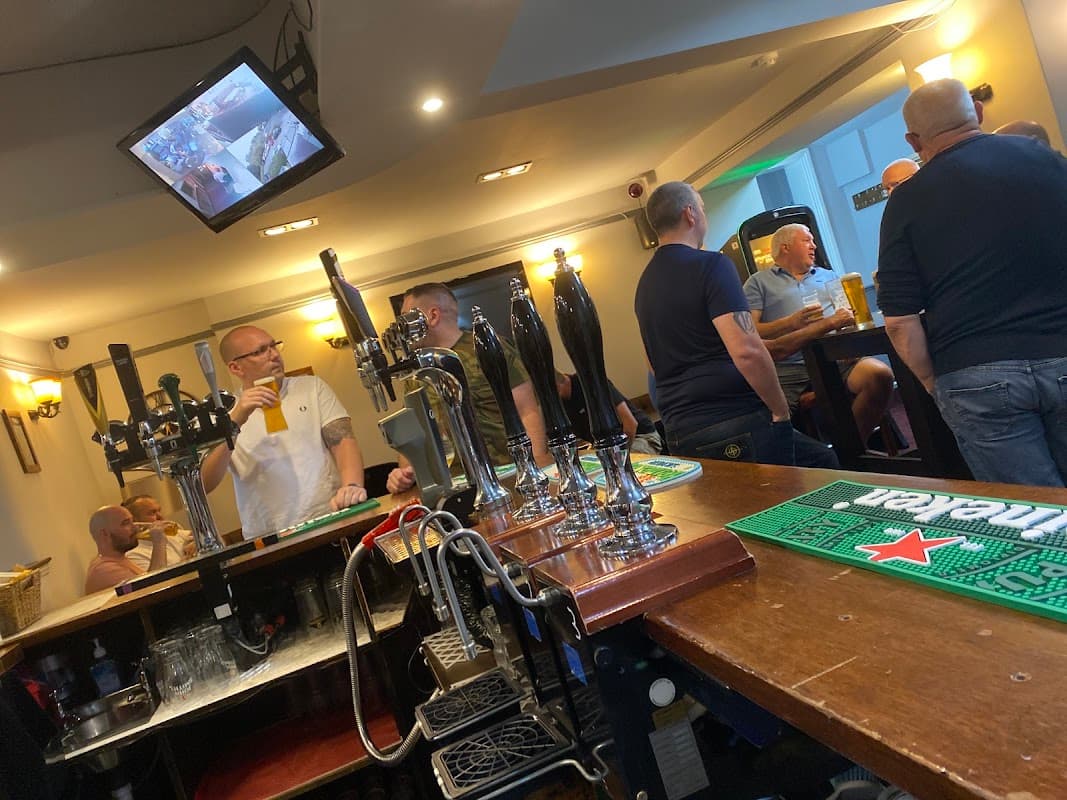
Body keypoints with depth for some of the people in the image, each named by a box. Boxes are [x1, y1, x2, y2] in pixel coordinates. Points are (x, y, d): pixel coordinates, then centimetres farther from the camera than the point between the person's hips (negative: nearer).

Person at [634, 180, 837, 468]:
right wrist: (781, 411, -8)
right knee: (824, 463, 4)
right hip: (736, 423, -8)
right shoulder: (710, 265, -10)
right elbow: (747, 350, -20)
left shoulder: (645, 283, 14)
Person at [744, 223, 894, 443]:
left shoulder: (828, 276, 29)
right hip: (786, 370, -4)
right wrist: (791, 323, -12)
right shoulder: (758, 282, 15)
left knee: (880, 374, -26)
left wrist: (830, 322, -3)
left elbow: (851, 316, 19)